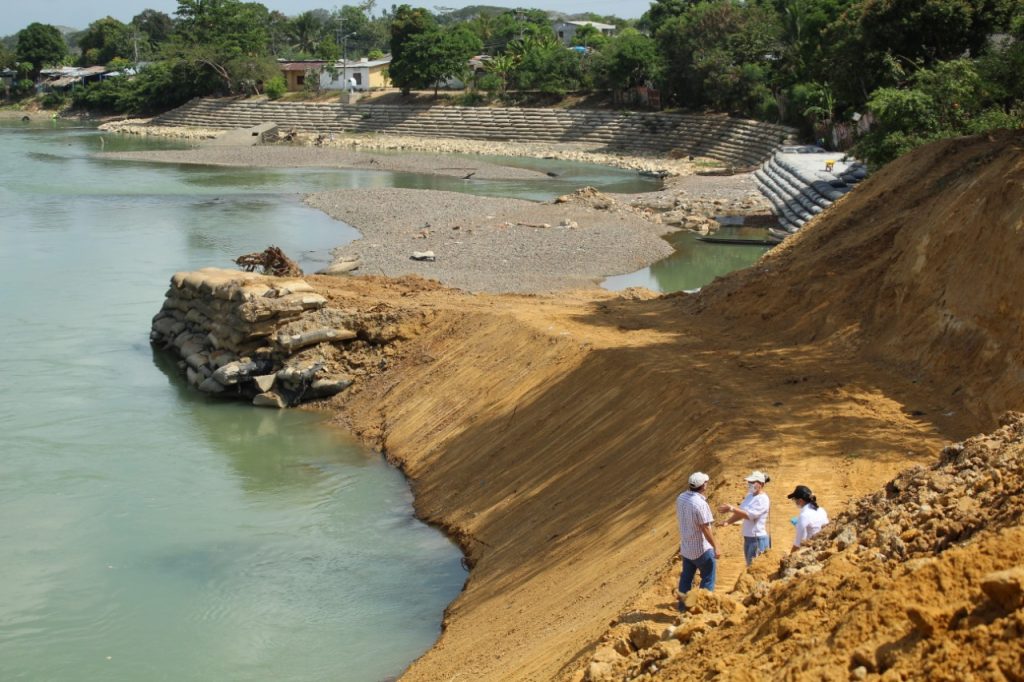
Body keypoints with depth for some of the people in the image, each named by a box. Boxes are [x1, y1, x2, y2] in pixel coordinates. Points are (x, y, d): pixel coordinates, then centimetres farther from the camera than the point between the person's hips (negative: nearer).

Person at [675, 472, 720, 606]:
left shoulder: (681, 498, -4)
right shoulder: (700, 504, -26)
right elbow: (705, 529, -23)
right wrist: (715, 547, -18)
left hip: (686, 546, 7)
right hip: (701, 548, -7)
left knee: (686, 576, 18)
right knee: (708, 578, 8)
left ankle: (683, 605, 25)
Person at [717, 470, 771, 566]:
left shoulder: (763, 499, -16)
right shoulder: (750, 496, 11)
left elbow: (749, 515, -27)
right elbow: (740, 513, 15)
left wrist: (732, 509, -32)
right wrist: (727, 522, 0)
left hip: (758, 539, -9)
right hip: (748, 538, 9)